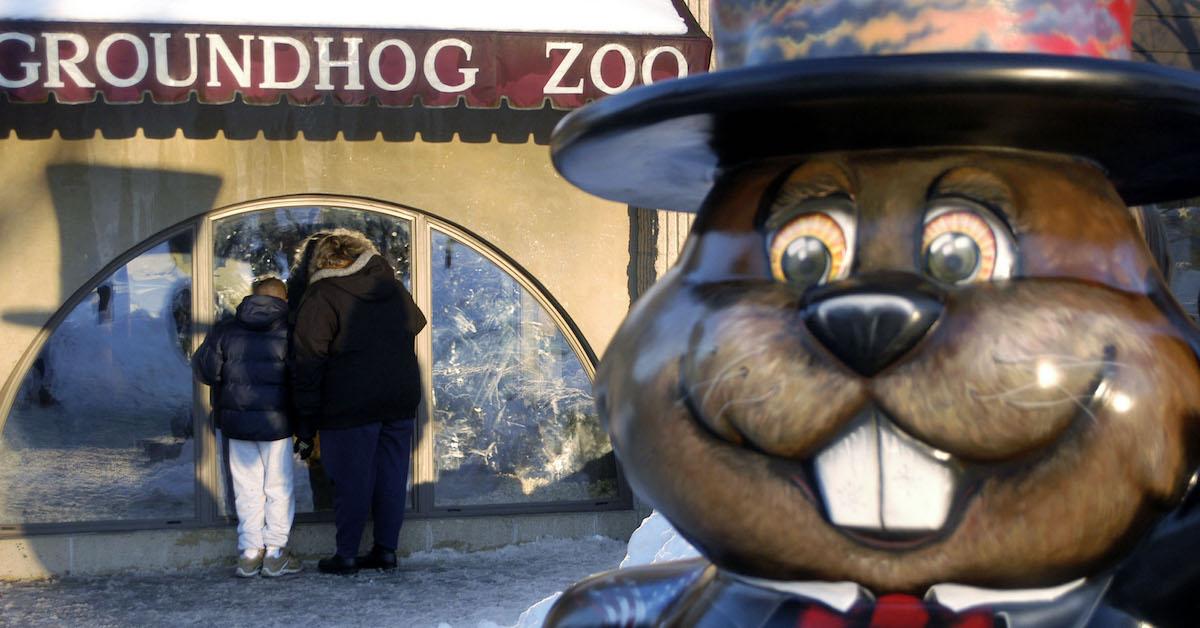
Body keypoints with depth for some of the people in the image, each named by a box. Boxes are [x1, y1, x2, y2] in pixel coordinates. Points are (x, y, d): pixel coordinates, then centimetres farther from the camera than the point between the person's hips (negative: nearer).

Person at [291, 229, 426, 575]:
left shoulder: (320, 298, -6)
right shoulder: (395, 289, 11)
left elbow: (308, 364, -7)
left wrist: (305, 425, -4)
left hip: (350, 404, -5)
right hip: (401, 399, 5)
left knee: (351, 480, 2)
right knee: (391, 477, 9)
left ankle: (347, 554, 7)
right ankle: (386, 549, 13)